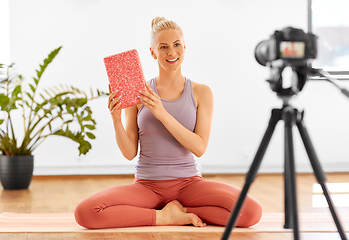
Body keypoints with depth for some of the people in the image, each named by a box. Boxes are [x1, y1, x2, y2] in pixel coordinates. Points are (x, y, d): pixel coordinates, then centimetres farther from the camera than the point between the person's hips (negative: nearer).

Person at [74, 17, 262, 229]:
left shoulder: (201, 92, 2)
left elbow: (200, 147, -9)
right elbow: (130, 153, 2)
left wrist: (162, 114, -19)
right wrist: (116, 121, -17)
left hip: (189, 182, 0)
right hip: (147, 185, 0)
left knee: (251, 212, -27)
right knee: (85, 212, -27)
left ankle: (177, 210, -5)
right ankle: (164, 216, -12)